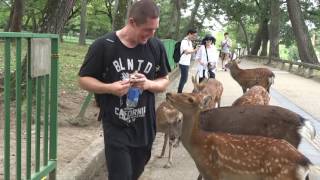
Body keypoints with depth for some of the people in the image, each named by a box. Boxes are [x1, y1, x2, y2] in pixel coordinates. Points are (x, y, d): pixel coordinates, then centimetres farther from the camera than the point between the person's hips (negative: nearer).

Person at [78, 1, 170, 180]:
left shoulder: (156, 46, -3)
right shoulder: (103, 45, -12)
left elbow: (164, 81, 7)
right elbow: (84, 79, -4)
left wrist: (148, 84, -15)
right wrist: (110, 88, -22)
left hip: (145, 128, 4)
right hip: (116, 128, -3)